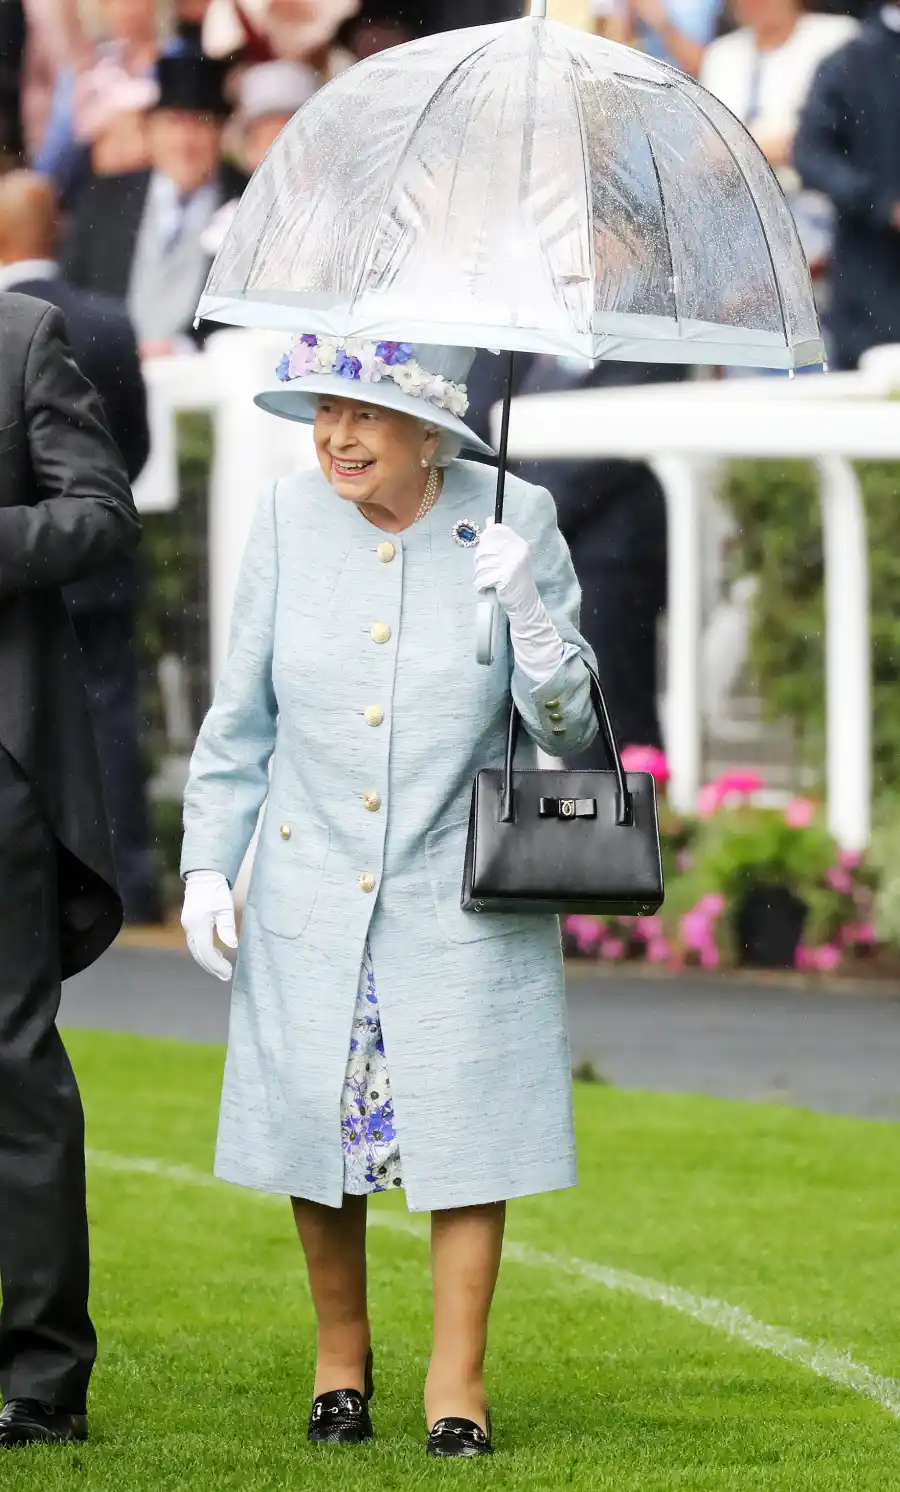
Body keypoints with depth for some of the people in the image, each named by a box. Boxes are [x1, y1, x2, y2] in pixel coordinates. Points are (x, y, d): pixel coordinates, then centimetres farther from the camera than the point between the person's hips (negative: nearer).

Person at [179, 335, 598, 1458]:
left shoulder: (512, 522, -5)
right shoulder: (290, 519, 0)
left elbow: (567, 726, -4)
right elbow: (241, 714, 8)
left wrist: (528, 609, -21)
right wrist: (207, 862, 2)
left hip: (457, 892, -2)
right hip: (312, 887, 2)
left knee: (464, 1116, -5)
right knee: (312, 1113, 4)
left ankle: (457, 1377, 5)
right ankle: (341, 1354, 24)